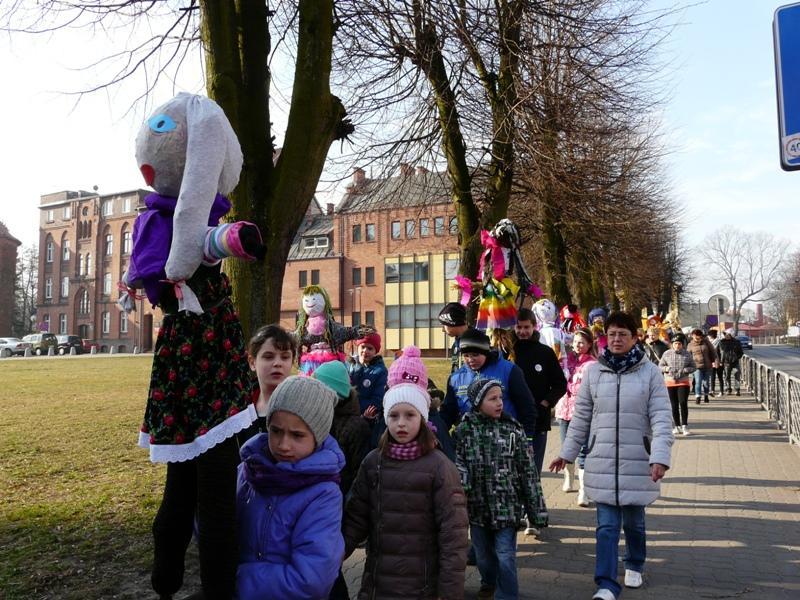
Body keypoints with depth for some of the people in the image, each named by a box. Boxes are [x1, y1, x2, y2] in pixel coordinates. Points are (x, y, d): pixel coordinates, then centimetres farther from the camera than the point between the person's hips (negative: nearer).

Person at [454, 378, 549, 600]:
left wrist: (537, 510, -4)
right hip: (477, 506, 2)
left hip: (507, 506, -2)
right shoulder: (464, 430, -5)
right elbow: (457, 465, -3)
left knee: (505, 556, 0)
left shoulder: (513, 429, -7)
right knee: (483, 554, 20)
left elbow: (528, 471, -4)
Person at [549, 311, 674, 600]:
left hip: (637, 461, -1)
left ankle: (634, 566, 41)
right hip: (602, 461, 1)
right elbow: (581, 417, 7)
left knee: (633, 521, 15)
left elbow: (661, 418, -8)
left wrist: (660, 457, -19)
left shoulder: (650, 372, -4)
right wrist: (567, 453, 9)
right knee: (607, 526, 0)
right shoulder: (593, 371, 1)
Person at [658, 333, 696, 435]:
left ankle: (684, 425, 1)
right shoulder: (667, 354, 2)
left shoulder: (687, 354, 2)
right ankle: (677, 426, 16)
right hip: (670, 382, 1)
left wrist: (683, 370, -13)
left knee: (683, 403, -9)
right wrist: (667, 368, -14)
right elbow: (660, 366, 7)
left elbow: (693, 367, 5)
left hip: (683, 382, -1)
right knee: (674, 405, 6)